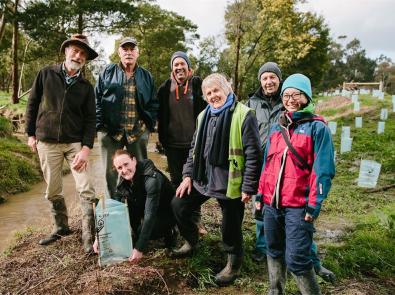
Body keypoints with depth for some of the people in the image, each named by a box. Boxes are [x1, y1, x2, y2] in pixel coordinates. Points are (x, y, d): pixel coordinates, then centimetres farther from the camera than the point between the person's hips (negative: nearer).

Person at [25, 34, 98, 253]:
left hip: (75, 143, 0)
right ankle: (61, 227, 29)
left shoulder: (86, 86, 2)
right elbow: (32, 104, 7)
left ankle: (88, 236, -1)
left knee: (85, 190, -8)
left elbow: (90, 119, -1)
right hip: (47, 143, 1)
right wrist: (31, 134, 5)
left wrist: (85, 149, -11)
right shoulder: (46, 74, 2)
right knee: (52, 191, 9)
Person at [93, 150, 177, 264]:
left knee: (142, 231, -30)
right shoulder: (124, 180, -11)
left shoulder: (152, 179, -32)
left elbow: (150, 215, -35)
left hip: (167, 212, -6)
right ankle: (135, 234, 2)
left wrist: (139, 249, -37)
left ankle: (168, 231, -2)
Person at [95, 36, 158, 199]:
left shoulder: (146, 76, 10)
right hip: (110, 131, -1)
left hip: (138, 132, 1)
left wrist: (149, 124, 0)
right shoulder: (107, 72, 6)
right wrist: (100, 124, -3)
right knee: (110, 172, 6)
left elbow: (154, 103, 11)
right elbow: (97, 99, 4)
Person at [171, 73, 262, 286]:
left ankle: (234, 263, 33)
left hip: (230, 183, -6)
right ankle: (191, 243, 36)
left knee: (230, 226, 6)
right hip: (203, 177, 7)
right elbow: (194, 148, 17)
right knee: (178, 205, 11)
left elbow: (253, 154, -14)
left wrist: (249, 186, -15)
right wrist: (188, 174, 10)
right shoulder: (204, 116, 10)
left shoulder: (243, 115, -12)